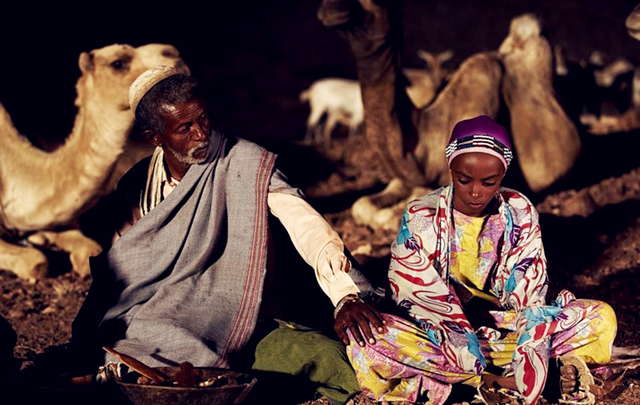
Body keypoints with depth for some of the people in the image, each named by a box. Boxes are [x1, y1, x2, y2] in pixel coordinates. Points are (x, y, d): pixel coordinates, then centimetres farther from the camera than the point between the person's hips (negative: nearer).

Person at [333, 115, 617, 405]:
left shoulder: (520, 214, -3)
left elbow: (528, 297, -12)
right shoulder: (421, 217, -8)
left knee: (601, 319, -19)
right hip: (436, 338, -2)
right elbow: (421, 299, -17)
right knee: (364, 336, -32)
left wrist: (524, 377, -30)